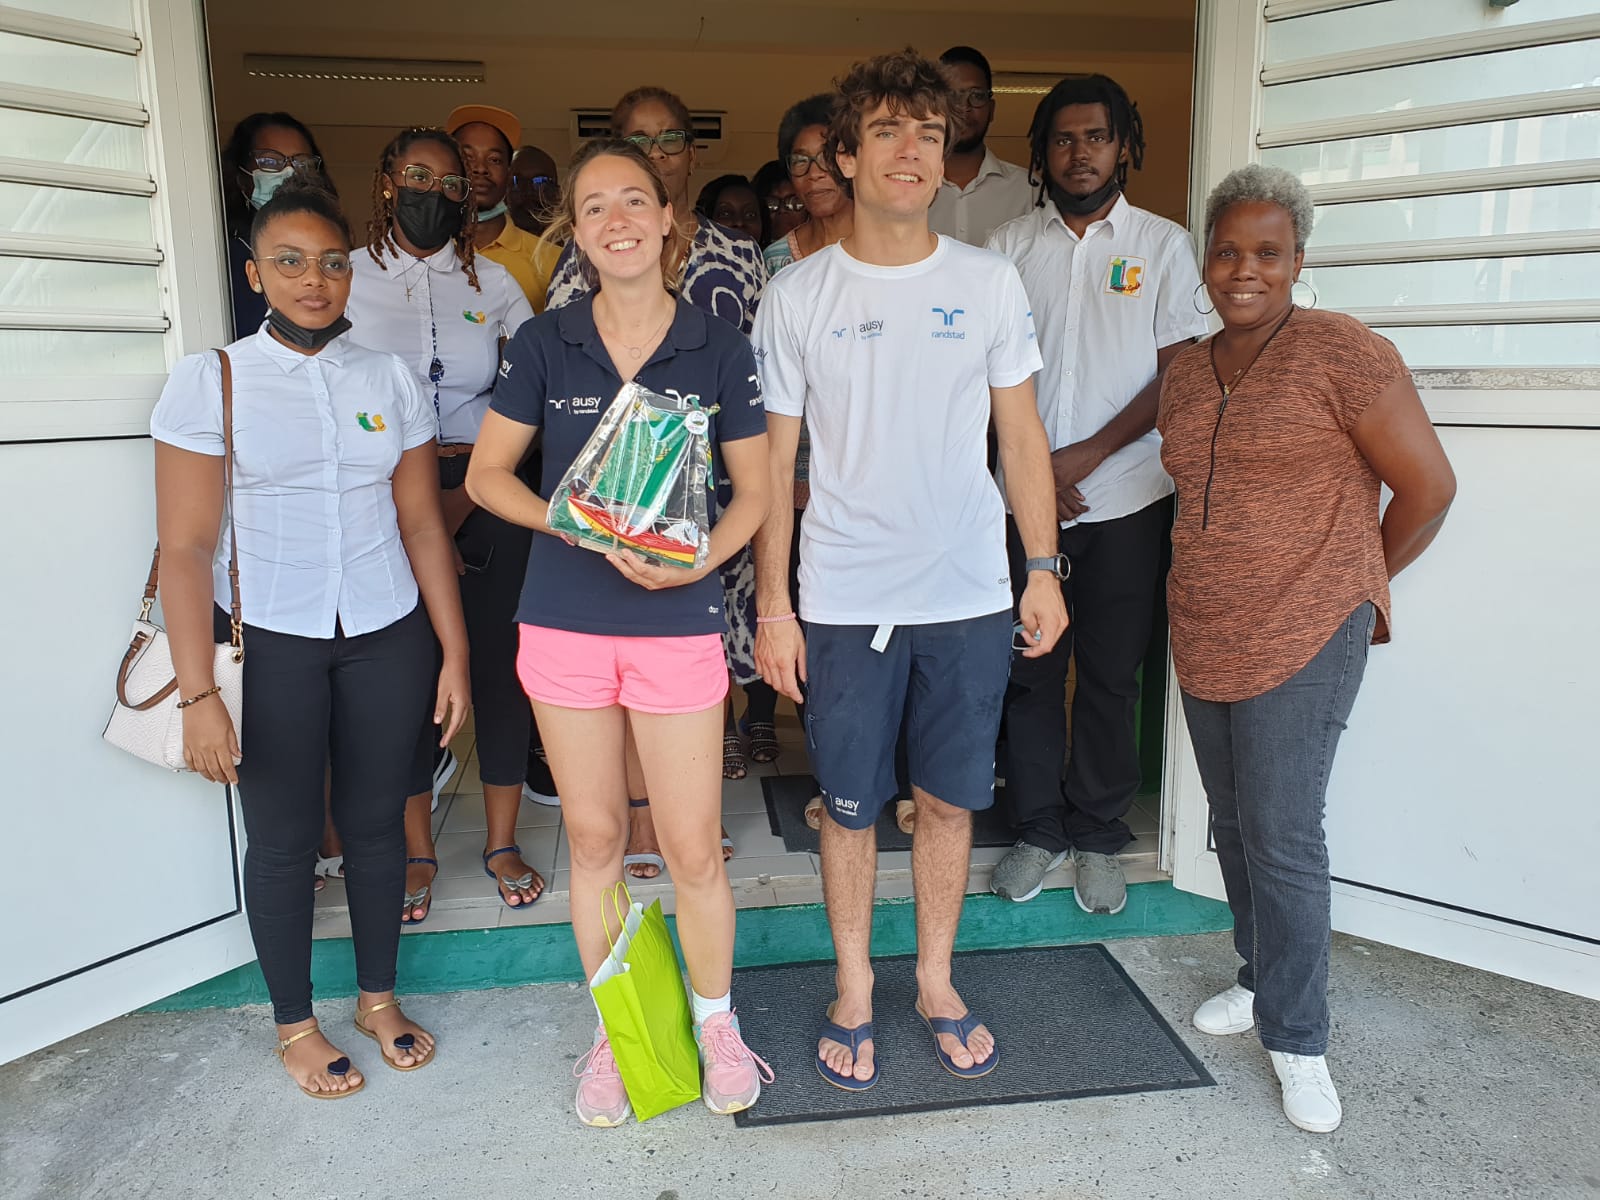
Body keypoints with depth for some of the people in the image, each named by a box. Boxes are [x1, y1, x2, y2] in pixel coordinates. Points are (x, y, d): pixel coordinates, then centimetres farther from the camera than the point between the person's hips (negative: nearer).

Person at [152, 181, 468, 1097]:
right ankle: (294, 1023, 30)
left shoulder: (390, 379, 4)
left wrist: (454, 652, 2)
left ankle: (380, 997, 33)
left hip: (388, 636, 2)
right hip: (270, 643, -2)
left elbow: (422, 523, 5)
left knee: (377, 822, 12)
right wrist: (199, 694, -13)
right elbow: (186, 546, -8)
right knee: (283, 838, 8)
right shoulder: (211, 380, -4)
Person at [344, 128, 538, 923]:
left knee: (498, 657, 1)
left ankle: (502, 842, 16)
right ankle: (416, 852, 18)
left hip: (486, 491, 1)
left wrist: (466, 494, -7)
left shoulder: (491, 282, 9)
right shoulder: (349, 277, 5)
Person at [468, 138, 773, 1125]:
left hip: (678, 625, -1)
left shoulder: (718, 346, -1)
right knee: (594, 836, 13)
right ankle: (613, 1032, 33)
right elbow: (488, 473, 5)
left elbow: (754, 490, 3)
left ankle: (717, 1022, 30)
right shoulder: (543, 344, 1)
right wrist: (573, 525, -13)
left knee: (693, 846, 3)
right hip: (565, 624, 2)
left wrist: (699, 559, -16)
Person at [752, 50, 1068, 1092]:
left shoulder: (991, 283, 3)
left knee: (951, 800, 12)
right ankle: (855, 988, 30)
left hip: (970, 597, 2)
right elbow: (774, 463, 1)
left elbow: (1022, 437, 8)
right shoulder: (797, 295, -1)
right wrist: (772, 606, -2)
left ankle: (937, 981, 32)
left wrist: (1045, 567, 2)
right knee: (852, 806, 10)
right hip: (844, 603, -1)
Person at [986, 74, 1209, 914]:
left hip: (1125, 500, -1)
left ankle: (1097, 839, 22)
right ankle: (1037, 829, 22)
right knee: (1029, 669, 5)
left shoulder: (1164, 245, 5)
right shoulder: (1009, 246, 8)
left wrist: (1088, 453, -12)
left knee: (1111, 673, 6)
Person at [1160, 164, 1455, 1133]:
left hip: (1304, 641, -7)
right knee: (1235, 824, 16)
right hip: (1205, 645, 7)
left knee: (1283, 837, -5)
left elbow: (1428, 486, -7)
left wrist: (1360, 584, 4)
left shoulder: (1344, 353, -10)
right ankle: (1264, 979, 35)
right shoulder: (1186, 374, 11)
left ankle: (1298, 1037, 13)